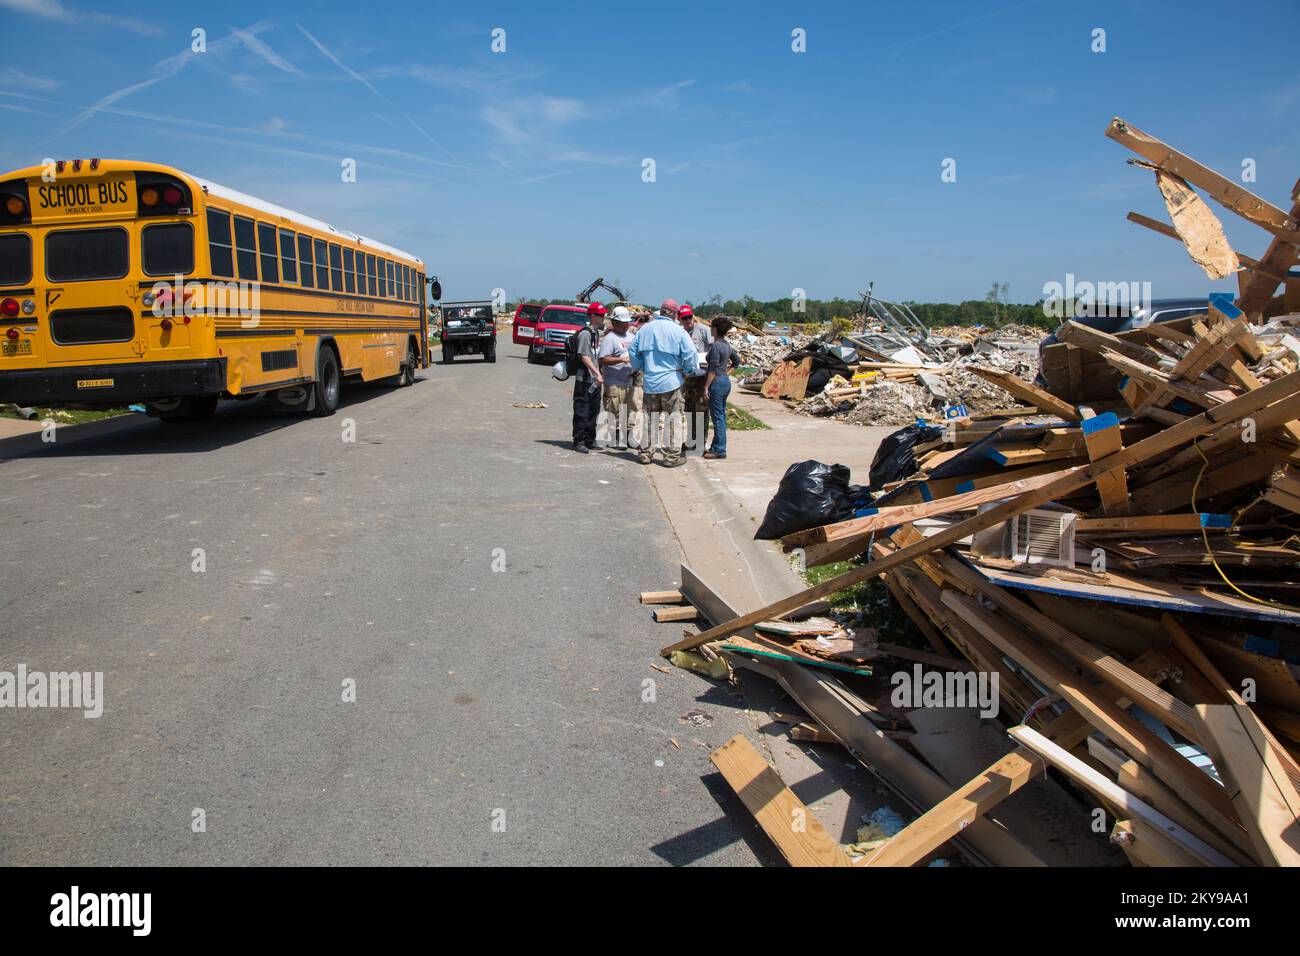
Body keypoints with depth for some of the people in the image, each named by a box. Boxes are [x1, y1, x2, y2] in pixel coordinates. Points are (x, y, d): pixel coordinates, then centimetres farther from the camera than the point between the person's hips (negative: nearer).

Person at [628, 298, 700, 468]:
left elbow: (632, 350, 10)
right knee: (673, 418, 4)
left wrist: (640, 368, 23)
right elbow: (691, 354, -12)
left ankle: (645, 452, 17)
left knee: (650, 417, 13)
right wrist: (690, 371, 5)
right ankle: (672, 455, 5)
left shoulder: (645, 329, 5)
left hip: (650, 382, 4)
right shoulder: (678, 331, -9)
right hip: (671, 382, -4)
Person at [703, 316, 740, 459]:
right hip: (726, 382, 9)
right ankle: (716, 446, 22)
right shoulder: (727, 345, 10)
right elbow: (737, 361, 23)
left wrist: (706, 386, -15)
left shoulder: (715, 346, -16)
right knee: (721, 417, 13)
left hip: (717, 383, -9)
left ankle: (719, 450, 0)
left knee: (718, 418, -4)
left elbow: (713, 369, -19)